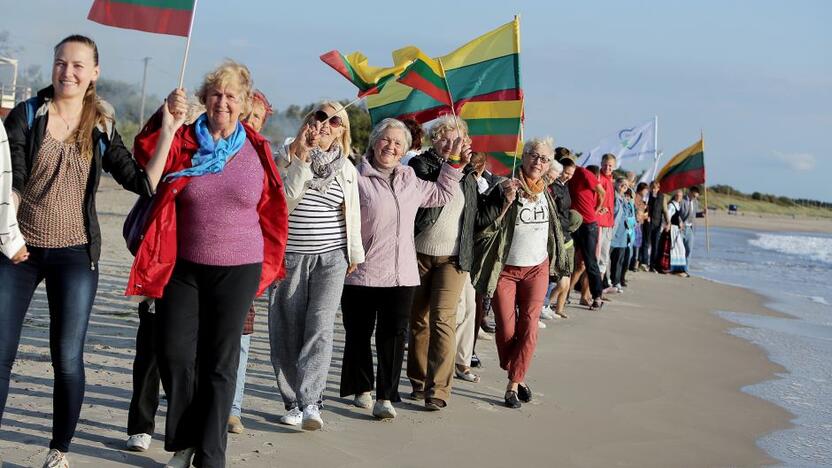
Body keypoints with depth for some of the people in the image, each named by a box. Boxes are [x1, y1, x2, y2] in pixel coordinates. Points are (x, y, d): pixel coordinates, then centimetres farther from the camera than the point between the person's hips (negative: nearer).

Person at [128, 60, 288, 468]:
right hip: (184, 266, 1)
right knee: (172, 351, 0)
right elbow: (148, 155, -19)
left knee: (219, 363, 5)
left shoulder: (256, 151, 1)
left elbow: (270, 213, 7)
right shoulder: (184, 142, 0)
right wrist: (166, 123, -35)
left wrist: (264, 265, 7)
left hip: (237, 270, -1)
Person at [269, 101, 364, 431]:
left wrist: (355, 253, 19)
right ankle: (293, 403, 11)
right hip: (289, 256, 0)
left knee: (320, 326, -13)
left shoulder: (346, 167, 10)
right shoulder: (289, 159, 3)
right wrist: (302, 159, -14)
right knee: (288, 331, 2)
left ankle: (310, 402, -18)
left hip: (331, 257, 1)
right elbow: (285, 198, -12)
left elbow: (352, 212, 18)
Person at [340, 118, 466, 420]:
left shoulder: (409, 180, 15)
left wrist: (453, 163, 21)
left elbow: (441, 194, 29)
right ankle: (362, 389, 26)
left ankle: (385, 397, 0)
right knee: (359, 335, 8)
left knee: (394, 335, -5)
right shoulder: (357, 179, -4)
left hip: (401, 275, 4)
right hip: (362, 274, -3)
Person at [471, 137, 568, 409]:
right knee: (506, 328, -1)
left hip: (537, 268, 4)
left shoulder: (546, 192, 6)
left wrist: (554, 262, 20)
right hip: (505, 270, -4)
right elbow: (487, 226, -16)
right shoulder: (505, 188, -11)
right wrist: (507, 202, -27)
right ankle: (517, 377, 19)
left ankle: (513, 385, 2)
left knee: (529, 326, -4)